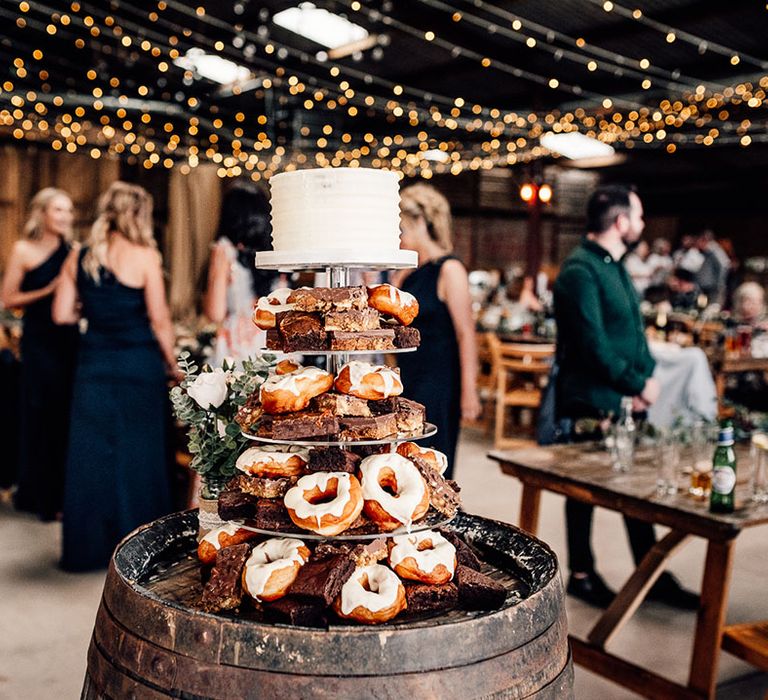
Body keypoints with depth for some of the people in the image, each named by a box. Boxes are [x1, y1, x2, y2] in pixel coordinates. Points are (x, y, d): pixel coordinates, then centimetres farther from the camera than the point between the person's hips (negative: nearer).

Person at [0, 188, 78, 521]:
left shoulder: (72, 251, 9)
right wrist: (47, 291, -15)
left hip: (68, 337, 4)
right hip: (39, 340, -4)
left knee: (67, 415, 6)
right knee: (42, 415, 2)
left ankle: (63, 491, 20)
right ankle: (43, 496, 15)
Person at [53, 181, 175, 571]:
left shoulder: (78, 258, 4)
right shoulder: (144, 257, -9)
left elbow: (61, 314, 4)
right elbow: (159, 320, -9)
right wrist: (171, 363, 2)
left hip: (94, 363, 4)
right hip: (139, 364, -4)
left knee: (91, 454, 11)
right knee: (137, 454, 7)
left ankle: (88, 546, 20)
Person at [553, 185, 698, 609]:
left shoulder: (615, 267, 14)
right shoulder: (580, 271, -17)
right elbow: (593, 346, -23)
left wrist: (646, 377, 1)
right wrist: (638, 385, -15)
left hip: (623, 401, 9)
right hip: (589, 405, -9)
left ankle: (653, 577, 26)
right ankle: (581, 576, 21)